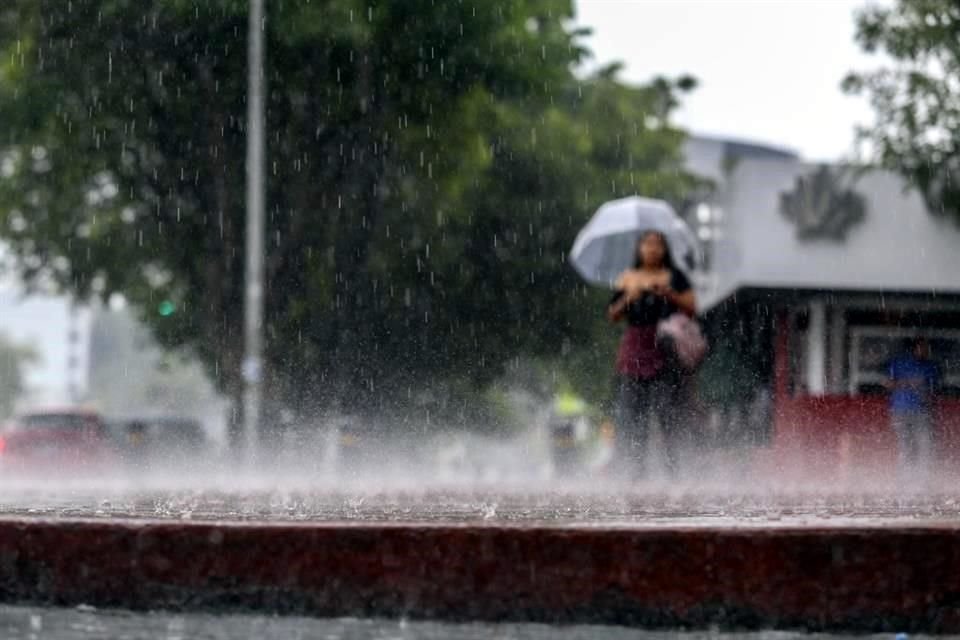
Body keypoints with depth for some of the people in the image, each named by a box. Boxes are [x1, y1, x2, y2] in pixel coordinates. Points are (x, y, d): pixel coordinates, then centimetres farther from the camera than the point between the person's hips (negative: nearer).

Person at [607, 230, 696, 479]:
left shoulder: (673, 277, 9)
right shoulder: (627, 278, 14)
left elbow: (691, 307, 1)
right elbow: (612, 316, 11)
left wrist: (668, 293, -13)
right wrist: (628, 298, -7)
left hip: (665, 348, -2)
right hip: (634, 348, 2)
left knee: (669, 410, -9)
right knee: (631, 410, -3)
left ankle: (672, 464, -8)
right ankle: (635, 467, 0)